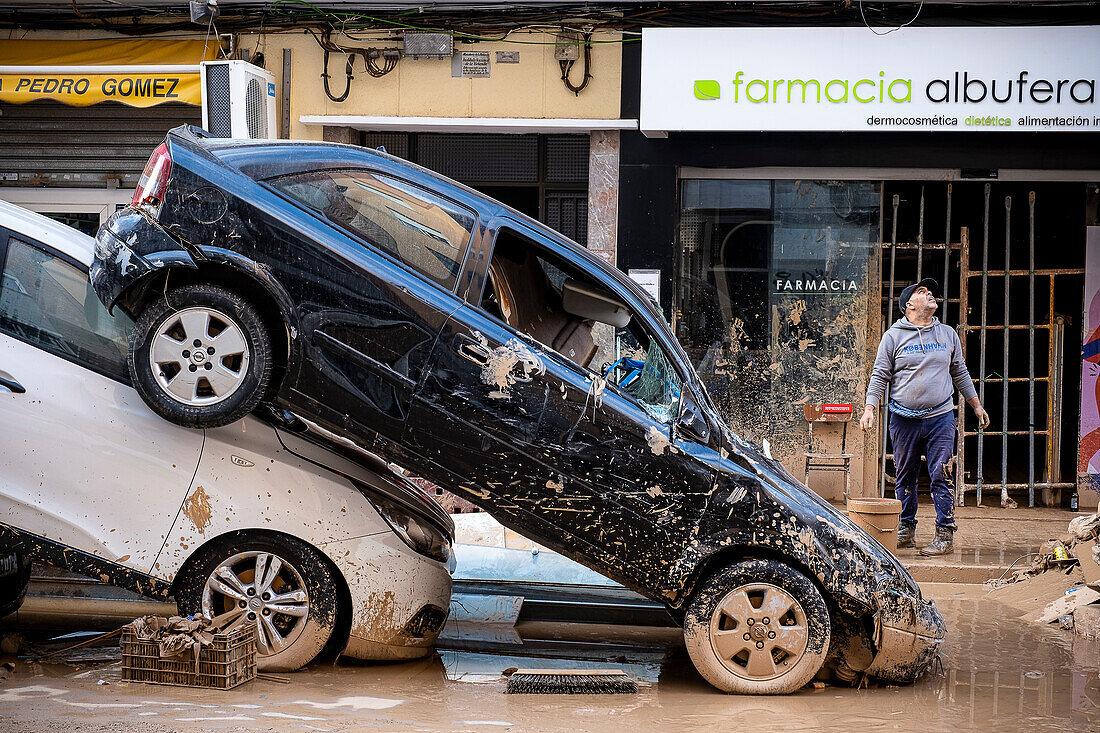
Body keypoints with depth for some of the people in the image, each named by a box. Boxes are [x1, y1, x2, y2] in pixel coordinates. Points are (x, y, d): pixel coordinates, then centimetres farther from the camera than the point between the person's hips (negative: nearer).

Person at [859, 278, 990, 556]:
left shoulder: (948, 334, 11)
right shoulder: (893, 336, 2)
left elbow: (960, 374, 21)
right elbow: (880, 376, 3)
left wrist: (976, 405, 21)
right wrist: (869, 408, -8)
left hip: (941, 418, 1)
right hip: (904, 419, -1)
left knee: (941, 476, -5)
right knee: (905, 478, 7)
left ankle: (945, 533, -1)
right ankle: (905, 530, 18)